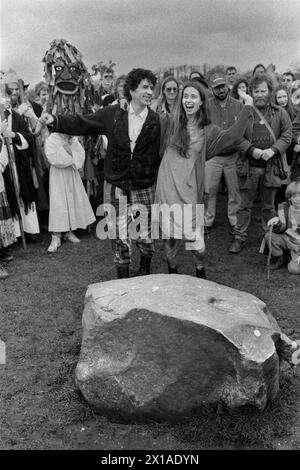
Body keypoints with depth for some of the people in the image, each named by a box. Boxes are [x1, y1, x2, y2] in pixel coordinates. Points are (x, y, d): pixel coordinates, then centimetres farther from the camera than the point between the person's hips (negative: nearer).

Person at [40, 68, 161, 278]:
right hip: (116, 186, 1)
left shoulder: (156, 121, -1)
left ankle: (145, 272, 35)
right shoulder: (113, 114, 2)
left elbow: (160, 155, -1)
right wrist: (56, 121, -7)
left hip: (144, 189, 0)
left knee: (145, 236, 7)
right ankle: (123, 276, 27)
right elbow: (82, 123, 5)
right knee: (119, 237, 8)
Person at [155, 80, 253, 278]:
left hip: (189, 190, -1)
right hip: (167, 187, 1)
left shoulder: (208, 130, 4)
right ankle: (172, 269, 36)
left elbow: (233, 136, -11)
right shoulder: (173, 123, 6)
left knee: (194, 237, -2)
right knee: (169, 236, 9)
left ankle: (200, 269, 30)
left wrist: (247, 107, -13)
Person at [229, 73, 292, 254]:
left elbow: (287, 135, 3)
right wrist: (252, 150, -17)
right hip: (249, 166, -1)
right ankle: (240, 237, 16)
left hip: (272, 166, 1)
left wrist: (273, 150, -14)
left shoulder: (280, 113, 7)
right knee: (245, 205, 5)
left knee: (269, 206, 11)